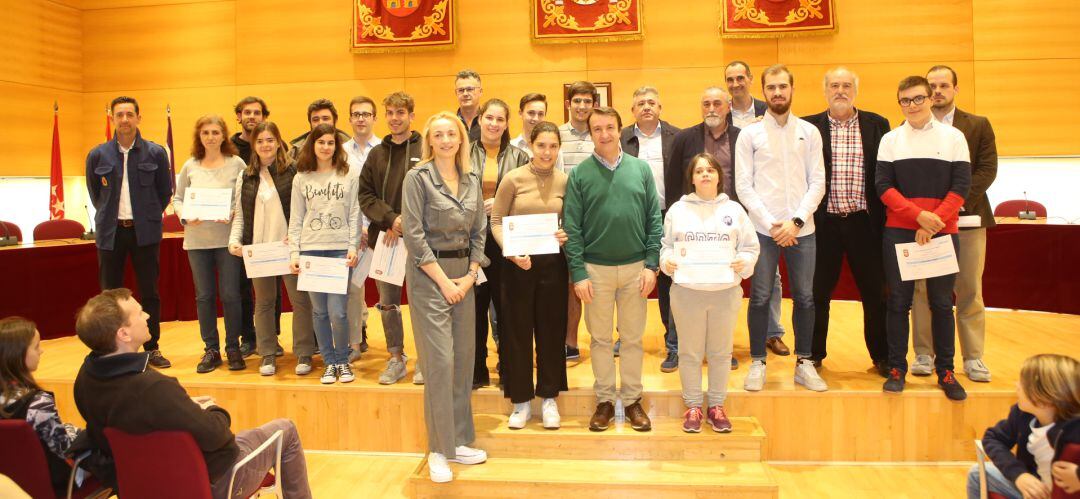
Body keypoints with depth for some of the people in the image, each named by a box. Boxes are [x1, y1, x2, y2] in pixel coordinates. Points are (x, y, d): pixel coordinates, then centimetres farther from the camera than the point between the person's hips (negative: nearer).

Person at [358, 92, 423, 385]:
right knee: (388, 303, 11)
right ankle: (396, 358, 24)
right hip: (383, 237, 4)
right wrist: (391, 219, -11)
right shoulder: (376, 154, 11)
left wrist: (405, 224, -15)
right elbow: (365, 195, 5)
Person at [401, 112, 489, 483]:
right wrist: (443, 280, -13)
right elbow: (413, 234, -11)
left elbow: (479, 231, 11)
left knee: (464, 358, 8)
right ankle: (439, 450, 4)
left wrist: (470, 275, -1)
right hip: (428, 274, -6)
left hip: (463, 274, 6)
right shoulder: (417, 177, -6)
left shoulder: (472, 180, 10)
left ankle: (458, 440, 20)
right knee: (440, 360, -8)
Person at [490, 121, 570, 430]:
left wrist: (566, 236, -12)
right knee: (517, 331, 6)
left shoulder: (564, 181, 2)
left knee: (551, 330, 9)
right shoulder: (513, 179, -4)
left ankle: (549, 398, 24)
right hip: (518, 264, -2)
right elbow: (496, 222, -3)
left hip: (552, 263, 2)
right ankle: (521, 400, 20)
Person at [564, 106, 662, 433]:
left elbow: (654, 219, 3)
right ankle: (604, 400, 22)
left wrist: (651, 264, -4)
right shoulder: (580, 174, -1)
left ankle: (632, 399, 22)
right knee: (600, 338, 9)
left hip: (635, 268, 1)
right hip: (596, 268, -1)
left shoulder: (640, 168, 3)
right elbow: (571, 227, -4)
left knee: (633, 338, 9)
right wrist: (578, 273, -9)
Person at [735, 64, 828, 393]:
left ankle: (804, 363, 19)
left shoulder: (809, 132, 7)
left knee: (805, 297, 7)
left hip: (801, 228, 2)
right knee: (760, 298, 2)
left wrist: (796, 221, -10)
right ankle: (757, 363, 14)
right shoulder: (749, 134, 2)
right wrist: (771, 224, -10)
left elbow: (817, 182, 3)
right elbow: (743, 186, -3)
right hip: (763, 229, -2)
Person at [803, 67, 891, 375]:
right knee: (818, 292, 8)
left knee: (876, 292, 7)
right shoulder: (809, 127, 3)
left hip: (864, 222, 1)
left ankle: (882, 357, 21)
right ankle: (813, 355, 22)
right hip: (823, 222, -1)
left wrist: (886, 217, -2)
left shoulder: (877, 125, 6)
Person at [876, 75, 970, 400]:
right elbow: (883, 187, -1)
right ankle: (896, 369, 9)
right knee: (898, 302, 2)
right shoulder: (890, 140, 7)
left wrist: (932, 225, -12)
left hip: (942, 231, 0)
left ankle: (945, 372, 13)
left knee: (942, 303, 3)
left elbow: (961, 187, -1)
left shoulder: (953, 137, 5)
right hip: (899, 232, 0)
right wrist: (919, 215, -14)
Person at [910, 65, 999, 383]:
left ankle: (973, 357, 12)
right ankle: (924, 354, 11)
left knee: (970, 291, 4)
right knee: (923, 290, 2)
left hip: (967, 217, 1)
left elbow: (987, 169, 0)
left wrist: (959, 202, -13)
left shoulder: (979, 126, 9)